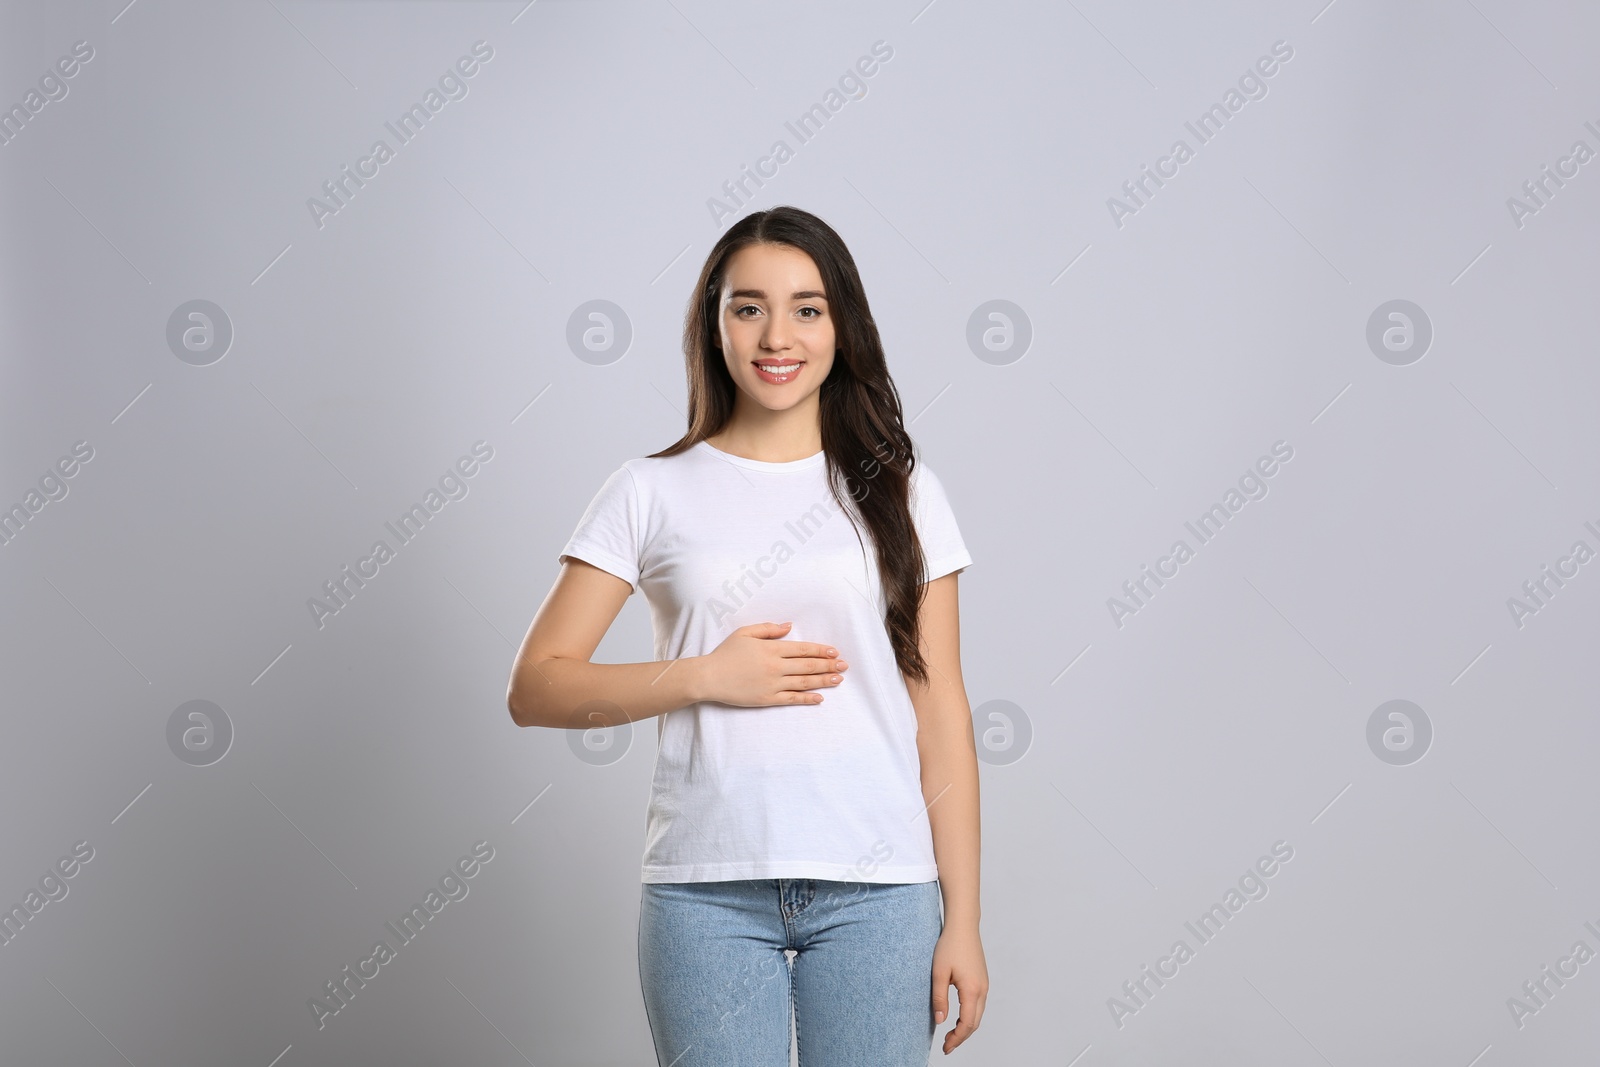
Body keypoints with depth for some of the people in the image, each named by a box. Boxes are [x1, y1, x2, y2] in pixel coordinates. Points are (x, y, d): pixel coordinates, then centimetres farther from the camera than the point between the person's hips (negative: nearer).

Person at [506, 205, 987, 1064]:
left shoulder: (898, 492, 6)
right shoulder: (653, 492, 4)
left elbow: (942, 714, 4)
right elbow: (535, 687, 1)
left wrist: (962, 919, 1)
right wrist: (707, 676, -10)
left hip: (877, 889, 1)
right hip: (706, 889, 0)